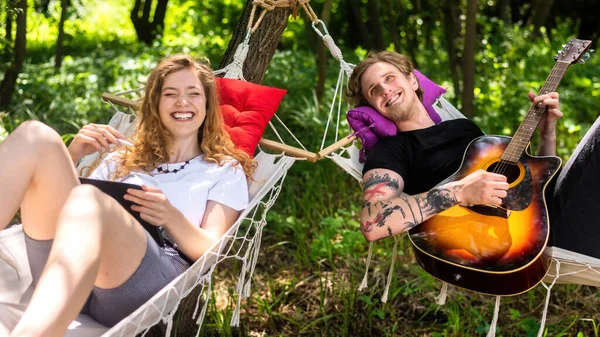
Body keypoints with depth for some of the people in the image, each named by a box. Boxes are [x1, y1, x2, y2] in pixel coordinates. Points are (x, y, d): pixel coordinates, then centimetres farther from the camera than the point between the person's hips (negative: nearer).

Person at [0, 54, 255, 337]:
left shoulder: (226, 170, 21)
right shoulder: (124, 159, 31)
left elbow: (212, 250, 6)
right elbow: (55, 201, 23)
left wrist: (171, 218, -13)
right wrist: (70, 157, 6)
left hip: (159, 280, -4)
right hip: (71, 277, 4)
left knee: (89, 200, -37)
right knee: (35, 137, -15)